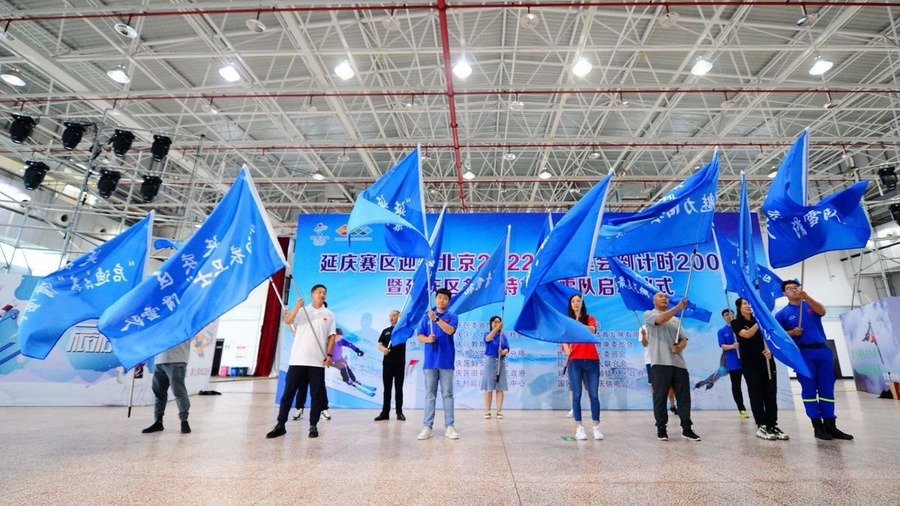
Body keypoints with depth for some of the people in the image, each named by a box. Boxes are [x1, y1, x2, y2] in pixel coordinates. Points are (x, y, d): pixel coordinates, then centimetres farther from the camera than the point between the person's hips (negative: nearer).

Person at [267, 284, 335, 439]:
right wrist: (297, 306, -26)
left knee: (317, 394, 3)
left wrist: (329, 354, -3)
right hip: (298, 359, 0)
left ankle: (313, 425, 14)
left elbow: (331, 336, 7)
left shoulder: (329, 314, 9)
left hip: (317, 361, 1)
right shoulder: (302, 310, 7)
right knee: (289, 391, 4)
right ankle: (280, 425, 14)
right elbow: (288, 321, -11)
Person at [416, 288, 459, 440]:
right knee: (430, 394, 6)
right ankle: (427, 426, 10)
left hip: (446, 361, -1)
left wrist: (436, 318, -25)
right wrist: (427, 339, -15)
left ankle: (449, 426, 10)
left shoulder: (452, 317, 2)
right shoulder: (426, 317, 9)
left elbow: (450, 330, -17)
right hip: (430, 360, 2)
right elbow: (419, 335, 6)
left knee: (447, 394, 4)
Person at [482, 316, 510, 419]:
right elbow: (488, 338, -24)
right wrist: (497, 328, -39)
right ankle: (487, 411, 7)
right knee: (488, 388, 0)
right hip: (490, 361, -2)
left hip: (501, 362, 2)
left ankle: (499, 411, 7)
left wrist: (503, 352, -27)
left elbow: (507, 349, -2)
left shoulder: (503, 337, 9)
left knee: (500, 388, 2)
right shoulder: (487, 335, 1)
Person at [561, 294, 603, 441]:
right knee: (577, 394, -3)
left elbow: (593, 330, -13)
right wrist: (566, 348, -19)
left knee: (594, 395, -1)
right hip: (575, 360, 0)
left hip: (592, 360, 0)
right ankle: (579, 428, 1)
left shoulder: (589, 318, 8)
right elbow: (564, 339, 4)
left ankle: (596, 427, 7)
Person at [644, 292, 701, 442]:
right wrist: (678, 307, -23)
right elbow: (661, 319, -17)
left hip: (679, 363, 6)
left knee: (684, 397, 5)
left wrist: (679, 347, -5)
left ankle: (687, 428, 15)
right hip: (660, 363, -5)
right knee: (660, 397, -1)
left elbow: (684, 338, 16)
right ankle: (661, 428, 8)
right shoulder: (649, 314, 5)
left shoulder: (676, 319, 23)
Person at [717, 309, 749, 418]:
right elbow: (723, 346, -4)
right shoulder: (722, 331, 5)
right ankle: (742, 409, 15)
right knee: (736, 386, 6)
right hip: (733, 363, 0)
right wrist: (732, 346, -23)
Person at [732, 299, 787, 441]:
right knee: (756, 394, -3)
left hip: (767, 361, 4)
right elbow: (747, 334, -15)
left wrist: (770, 349, -9)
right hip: (750, 363, -4)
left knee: (771, 394, 1)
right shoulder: (736, 323, 1)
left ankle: (773, 426, 4)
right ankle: (761, 427, -2)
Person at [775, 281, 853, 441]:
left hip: (822, 351, 3)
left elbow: (822, 311, -14)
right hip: (803, 354, -3)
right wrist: (792, 333, -16)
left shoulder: (810, 305, 10)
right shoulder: (782, 314, 4)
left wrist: (807, 297, -29)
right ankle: (818, 426, 4)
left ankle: (830, 425, 10)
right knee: (809, 390, -1)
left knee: (827, 389, 5)